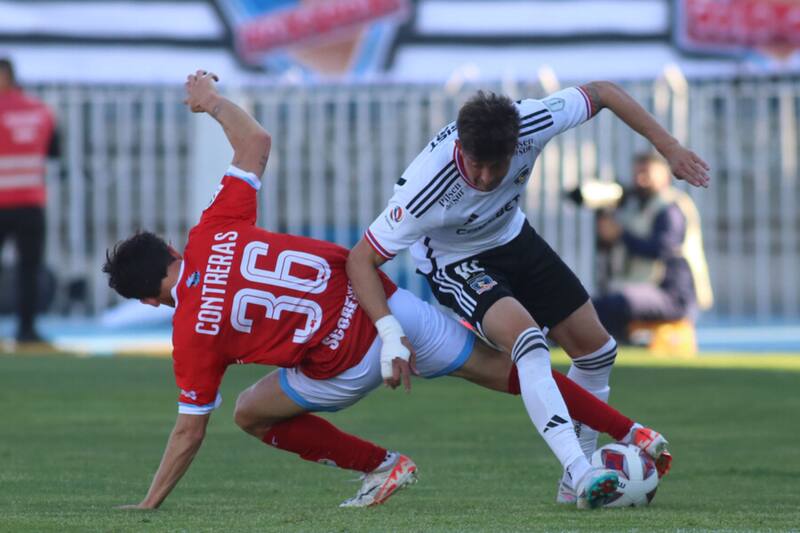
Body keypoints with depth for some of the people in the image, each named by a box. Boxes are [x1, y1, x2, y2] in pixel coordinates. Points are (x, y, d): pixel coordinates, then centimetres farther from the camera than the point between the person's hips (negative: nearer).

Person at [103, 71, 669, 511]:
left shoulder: (193, 337, -7)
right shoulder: (213, 233, -1)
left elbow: (189, 432, -1)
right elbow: (256, 141, 8)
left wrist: (148, 505, 9)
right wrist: (212, 100, 24)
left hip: (344, 365, -5)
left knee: (253, 413, 18)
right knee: (501, 368, 15)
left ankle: (383, 464, 15)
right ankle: (633, 434, 15)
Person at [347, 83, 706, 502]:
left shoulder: (530, 124, -31)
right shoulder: (424, 188, -40)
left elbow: (602, 93, -13)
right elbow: (362, 260, -30)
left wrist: (669, 147, -16)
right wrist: (389, 332, -42)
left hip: (513, 239, 6)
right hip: (454, 261, -6)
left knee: (596, 348, 6)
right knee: (529, 341, -31)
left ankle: (581, 471, 22)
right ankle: (580, 476, -34)